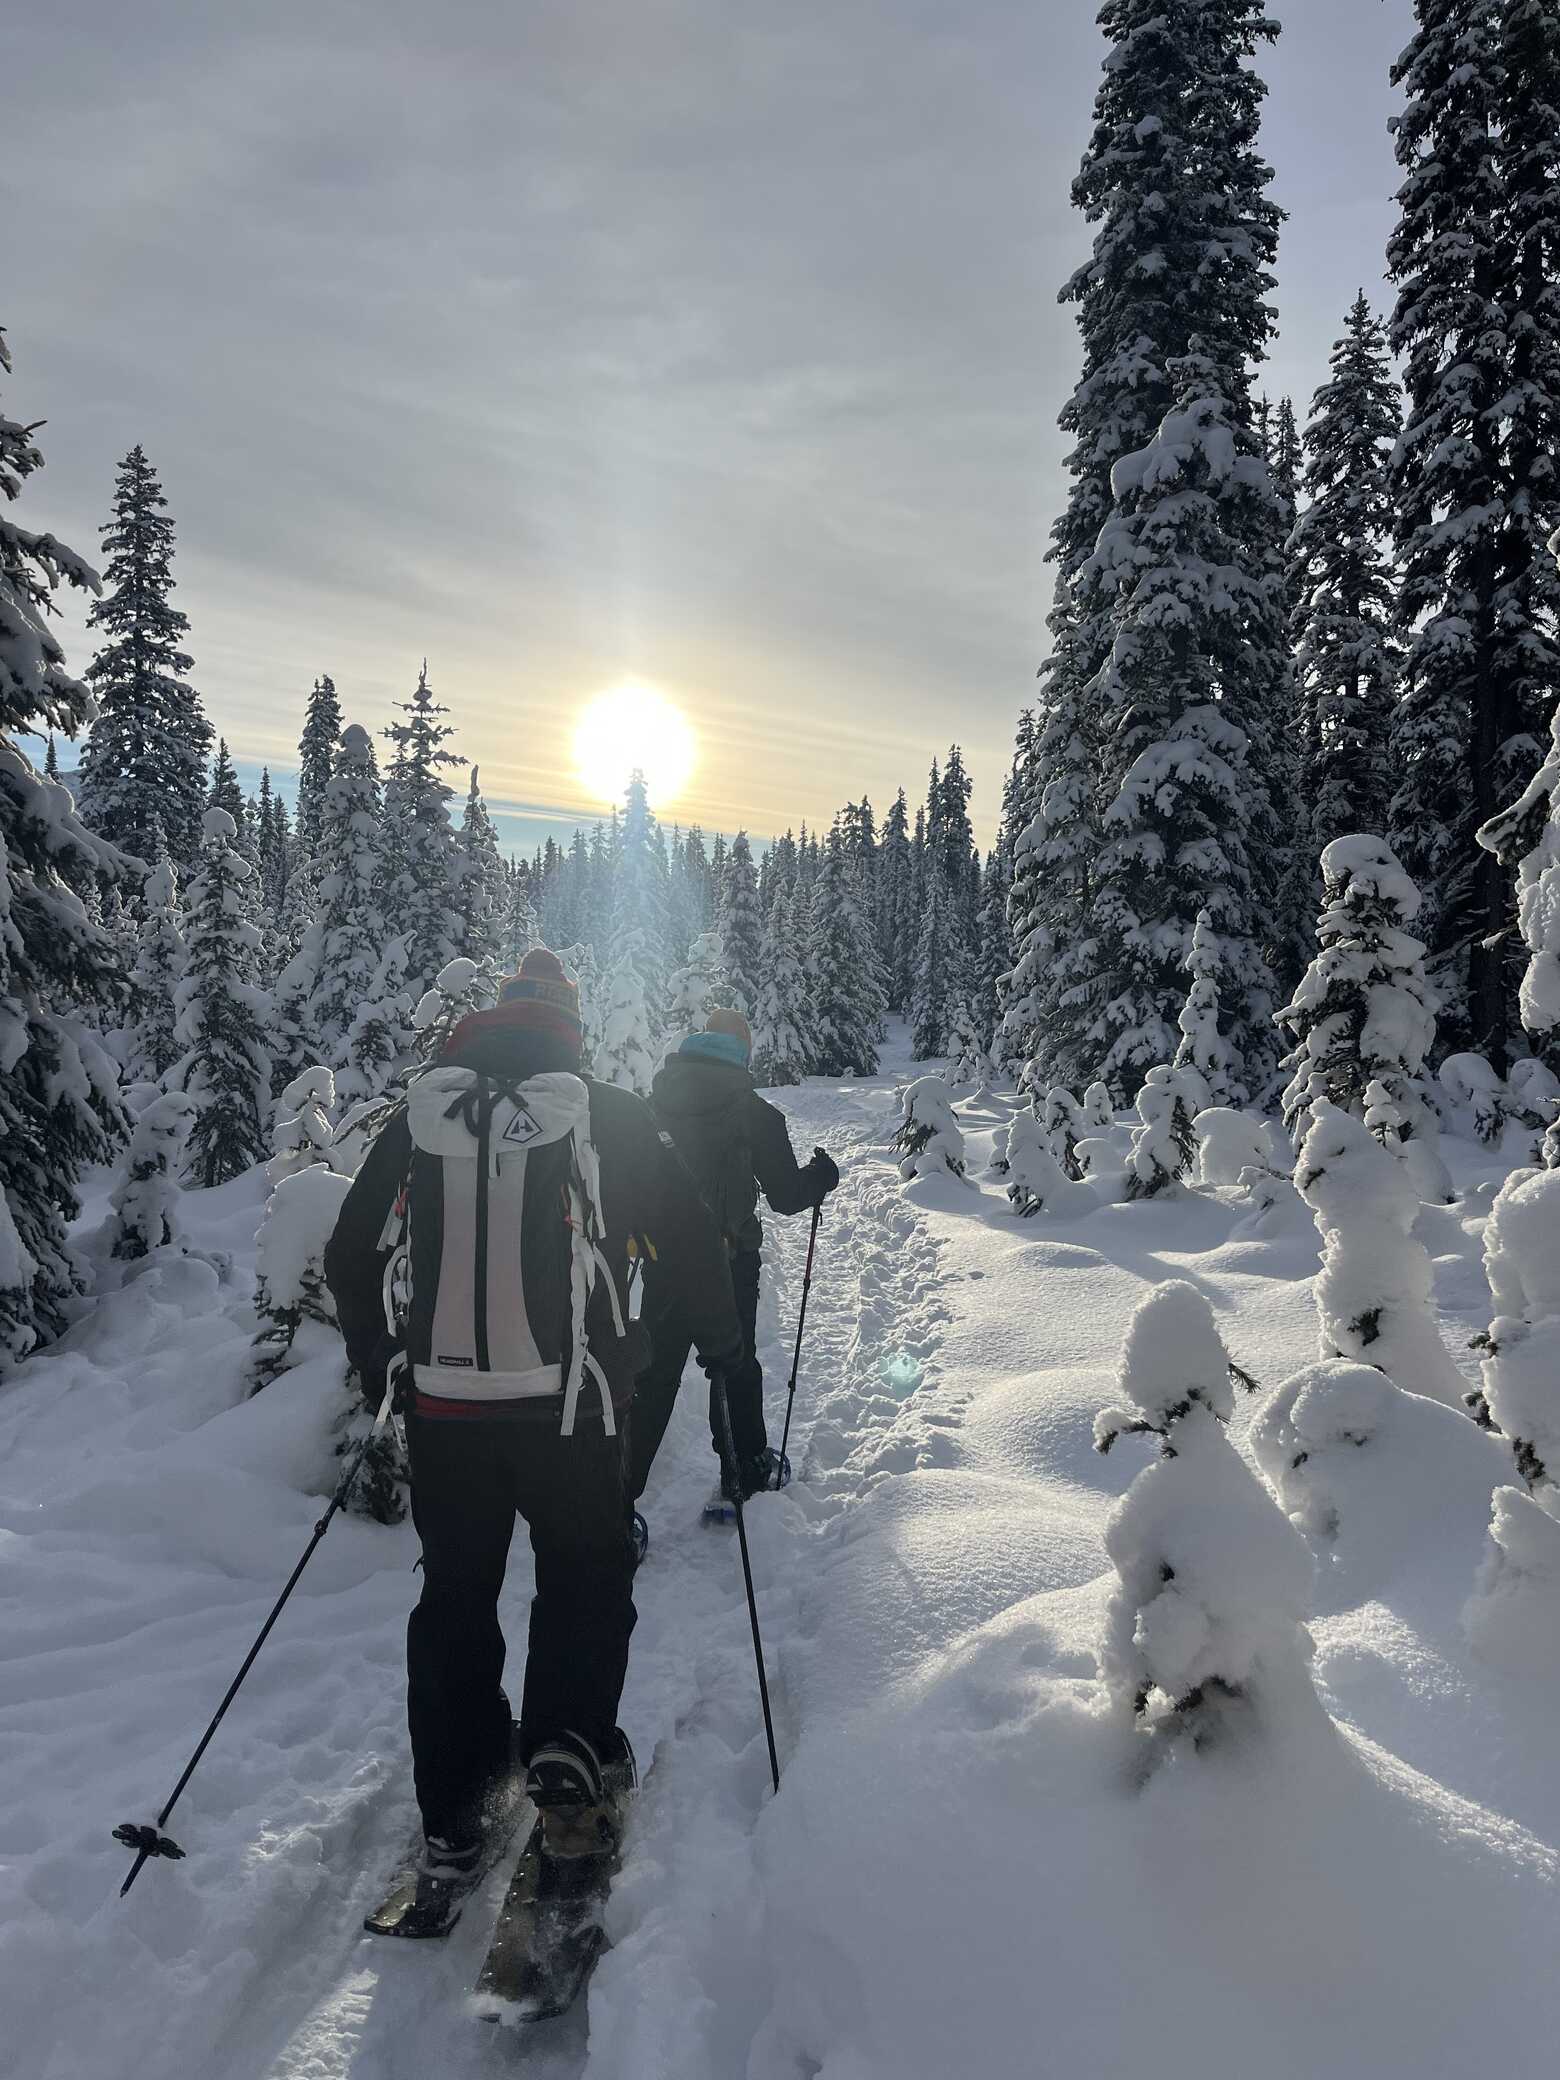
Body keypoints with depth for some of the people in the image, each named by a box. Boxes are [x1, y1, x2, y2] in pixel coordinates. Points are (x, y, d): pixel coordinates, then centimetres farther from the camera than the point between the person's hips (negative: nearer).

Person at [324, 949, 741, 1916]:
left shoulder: (419, 1121, 3)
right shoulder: (612, 1119, -6)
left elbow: (353, 1253, 11)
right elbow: (693, 1240, -3)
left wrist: (371, 1356, 27)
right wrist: (723, 1341, 14)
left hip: (444, 1406, 3)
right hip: (572, 1409, -2)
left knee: (455, 1598, 18)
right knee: (586, 1577, 20)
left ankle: (454, 1818, 24)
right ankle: (568, 1743, 6)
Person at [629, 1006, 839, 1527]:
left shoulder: (652, 1105, 2)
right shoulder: (752, 1112, -10)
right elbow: (786, 1194, -7)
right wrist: (822, 1175, 12)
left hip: (662, 1263, 3)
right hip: (729, 1264, -3)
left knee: (653, 1377, 8)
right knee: (735, 1366, 17)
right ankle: (746, 1468, 33)